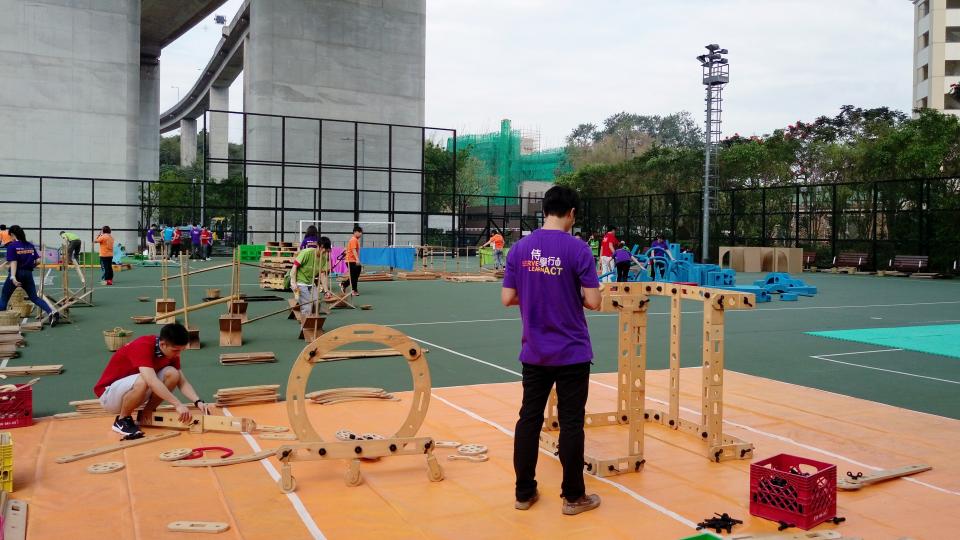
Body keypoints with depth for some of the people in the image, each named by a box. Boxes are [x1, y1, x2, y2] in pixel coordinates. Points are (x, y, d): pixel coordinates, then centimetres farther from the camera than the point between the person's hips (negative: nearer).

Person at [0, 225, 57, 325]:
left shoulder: (11, 246, -9)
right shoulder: (30, 246, 6)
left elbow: (13, 262, -18)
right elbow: (38, 260, 5)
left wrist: (13, 277, -24)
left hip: (17, 274, -5)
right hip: (28, 274, 5)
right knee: (34, 297, 9)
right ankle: (51, 313, -9)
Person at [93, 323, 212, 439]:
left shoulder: (171, 350, -7)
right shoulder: (143, 346, -30)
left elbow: (182, 381, -7)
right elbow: (152, 381, -42)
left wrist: (198, 402, -23)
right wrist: (178, 405, -45)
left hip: (135, 389, 7)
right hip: (109, 394, -7)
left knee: (172, 374, -16)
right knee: (142, 381, -37)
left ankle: (146, 415, 2)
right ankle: (122, 420, -11)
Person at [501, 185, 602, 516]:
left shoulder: (520, 248, -1)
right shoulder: (577, 249, -12)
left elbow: (508, 299, 1)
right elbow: (593, 302, -13)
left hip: (534, 352, 4)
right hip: (572, 352, -4)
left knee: (529, 419, 12)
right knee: (571, 423, 6)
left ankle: (524, 493, 21)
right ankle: (573, 497, 17)